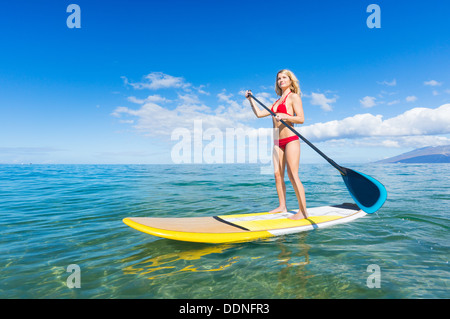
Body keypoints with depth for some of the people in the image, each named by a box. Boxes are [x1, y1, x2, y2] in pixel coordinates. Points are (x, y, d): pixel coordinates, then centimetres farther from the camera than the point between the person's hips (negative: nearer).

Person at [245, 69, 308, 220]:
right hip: (278, 142, 7)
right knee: (278, 174, 5)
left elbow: (301, 119, -10)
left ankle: (303, 211, -6)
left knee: (293, 176, -12)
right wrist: (250, 99, 21)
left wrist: (285, 116, -24)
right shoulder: (277, 101, 22)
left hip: (290, 140, -7)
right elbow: (259, 113, 21)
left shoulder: (294, 97, 1)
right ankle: (282, 206, 15)